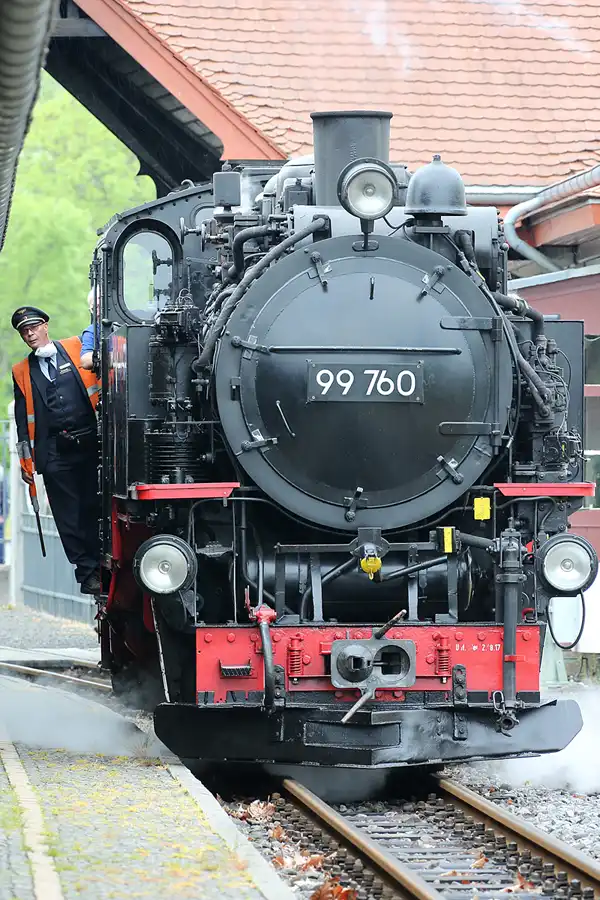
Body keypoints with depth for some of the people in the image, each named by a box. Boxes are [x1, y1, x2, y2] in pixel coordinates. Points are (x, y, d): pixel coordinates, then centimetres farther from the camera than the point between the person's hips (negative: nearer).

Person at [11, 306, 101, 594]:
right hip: (54, 452, 1)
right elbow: (23, 420, 13)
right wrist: (26, 461, 8)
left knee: (95, 508, -1)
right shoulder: (22, 372, 14)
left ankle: (102, 567, 7)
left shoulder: (77, 348, 8)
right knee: (69, 516, 0)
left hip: (90, 442, -1)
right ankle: (87, 573, 4)